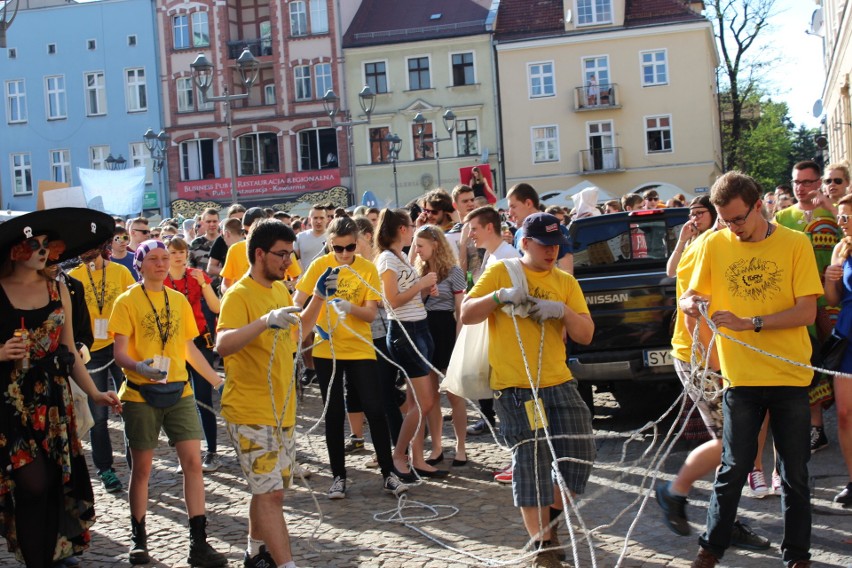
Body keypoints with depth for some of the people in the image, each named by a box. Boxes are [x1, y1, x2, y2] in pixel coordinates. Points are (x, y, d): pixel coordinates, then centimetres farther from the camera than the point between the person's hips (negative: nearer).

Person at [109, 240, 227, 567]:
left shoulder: (179, 300, 9)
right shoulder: (128, 301, -4)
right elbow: (120, 353, -10)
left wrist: (217, 381, 17)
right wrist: (138, 366, -31)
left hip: (179, 392, 3)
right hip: (141, 394, -3)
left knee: (193, 461, -5)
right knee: (141, 467, 6)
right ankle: (138, 538, 23)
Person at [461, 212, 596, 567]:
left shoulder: (565, 282, 10)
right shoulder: (501, 272, 1)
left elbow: (586, 335, 5)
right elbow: (467, 314, -4)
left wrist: (562, 311, -14)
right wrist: (500, 296, -20)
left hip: (559, 382, 4)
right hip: (514, 387, -4)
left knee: (580, 455, 5)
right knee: (531, 465, -2)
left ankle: (548, 519, 31)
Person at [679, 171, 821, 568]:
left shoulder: (795, 244, -5)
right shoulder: (714, 245, 1)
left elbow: (807, 312, -10)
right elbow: (688, 297, 5)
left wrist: (749, 323, -20)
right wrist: (690, 304, -20)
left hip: (791, 375, 0)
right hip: (741, 377, 0)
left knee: (795, 473, 9)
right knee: (733, 469, 6)